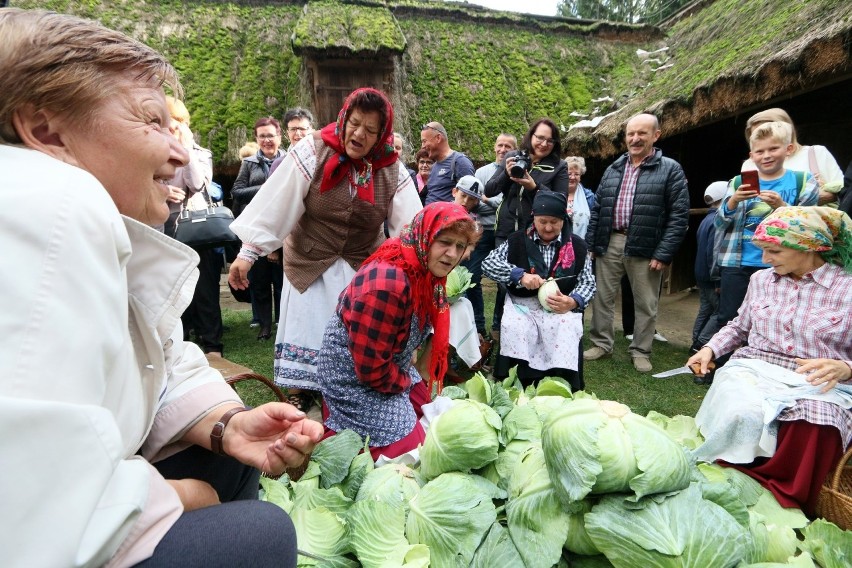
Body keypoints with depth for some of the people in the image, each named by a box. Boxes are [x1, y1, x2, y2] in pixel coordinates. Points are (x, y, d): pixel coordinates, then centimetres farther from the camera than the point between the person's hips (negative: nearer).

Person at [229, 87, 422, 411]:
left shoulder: (391, 170, -7)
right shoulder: (314, 151, -14)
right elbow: (276, 204, -17)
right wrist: (249, 251, -19)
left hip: (362, 269, 2)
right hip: (309, 266, -1)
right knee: (304, 334, 1)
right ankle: (297, 403, 21)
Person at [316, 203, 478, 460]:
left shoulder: (425, 275, -4)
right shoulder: (388, 283, -33)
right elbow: (371, 367, -28)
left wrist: (410, 377, 3)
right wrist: (405, 383, -10)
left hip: (392, 368, 9)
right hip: (355, 378, -9)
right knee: (409, 447, -4)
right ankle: (338, 436, 15)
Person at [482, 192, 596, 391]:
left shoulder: (577, 246, 9)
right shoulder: (518, 240, 7)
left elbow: (588, 283, 7)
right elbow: (488, 263, -1)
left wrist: (572, 302, -17)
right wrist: (520, 275, -17)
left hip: (562, 308, 1)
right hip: (521, 304, 0)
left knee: (567, 332, -31)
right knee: (513, 329, -31)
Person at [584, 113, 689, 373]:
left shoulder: (670, 169, -2)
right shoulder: (613, 169, 12)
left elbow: (679, 216, -7)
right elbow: (597, 209, 13)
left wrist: (664, 254, -13)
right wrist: (590, 243, 6)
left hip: (645, 247, -3)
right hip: (609, 243, 4)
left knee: (645, 304, 8)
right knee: (602, 297, 10)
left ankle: (641, 352, 23)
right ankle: (601, 344, 26)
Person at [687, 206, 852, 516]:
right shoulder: (761, 280, 14)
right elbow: (739, 327, 28)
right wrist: (710, 349, 11)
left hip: (820, 386, -2)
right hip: (754, 372, 2)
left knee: (813, 424, -37)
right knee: (742, 415, -33)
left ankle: (783, 502, -16)